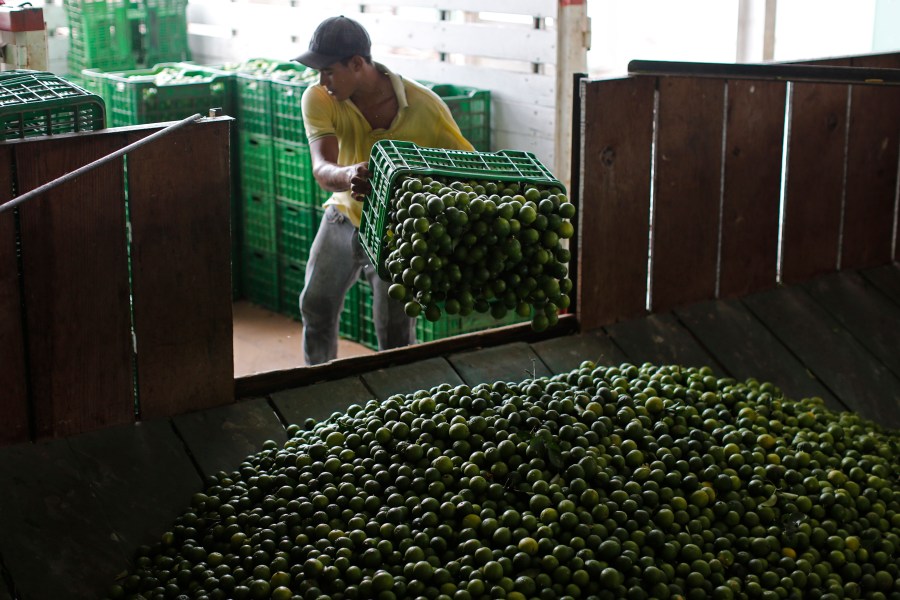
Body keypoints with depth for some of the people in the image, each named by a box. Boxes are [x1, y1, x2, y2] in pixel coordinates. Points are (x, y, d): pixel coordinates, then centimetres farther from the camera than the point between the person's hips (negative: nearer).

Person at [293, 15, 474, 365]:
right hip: (344, 215, 3)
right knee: (316, 306, 9)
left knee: (395, 337, -6)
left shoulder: (424, 106, -24)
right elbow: (321, 169, -32)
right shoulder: (318, 99, -19)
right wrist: (346, 176, -57)